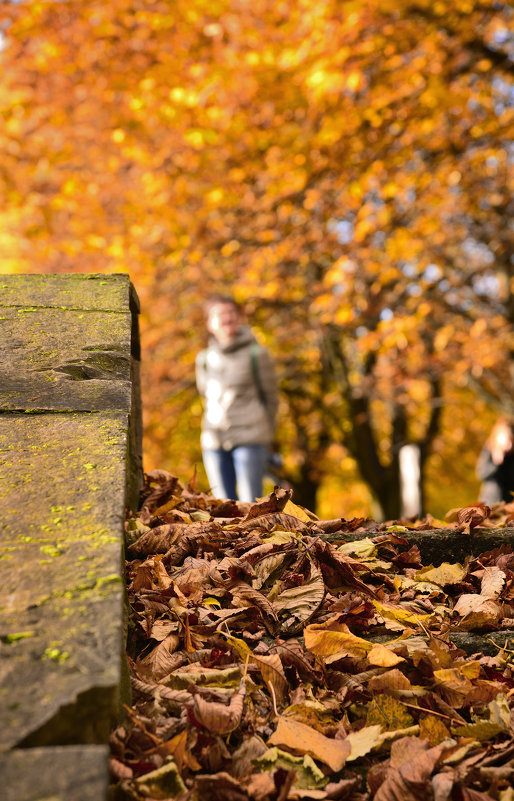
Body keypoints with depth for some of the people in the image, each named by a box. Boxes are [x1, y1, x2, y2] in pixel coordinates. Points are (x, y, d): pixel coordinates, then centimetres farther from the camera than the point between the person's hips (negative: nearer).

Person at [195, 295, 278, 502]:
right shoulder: (204, 359, 12)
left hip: (249, 439, -4)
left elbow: (270, 397, 6)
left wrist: (262, 437, 8)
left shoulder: (256, 353, 1)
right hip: (214, 441, 4)